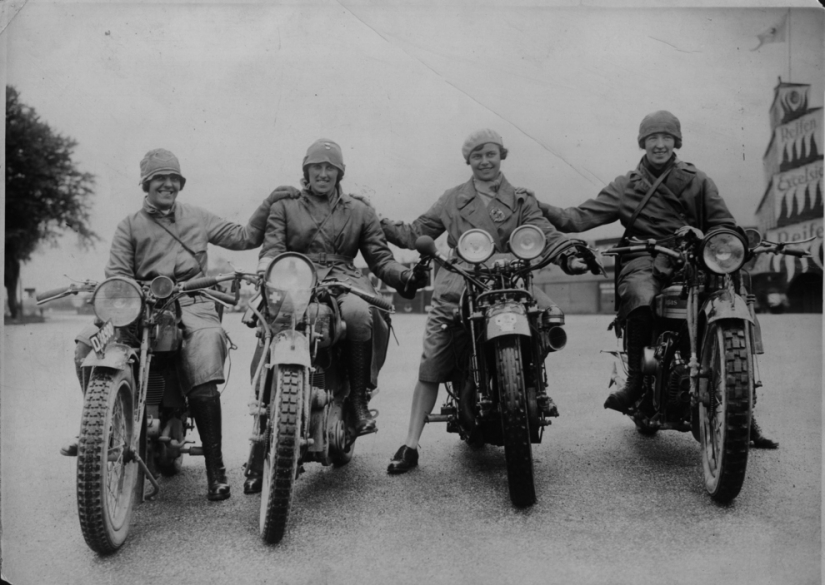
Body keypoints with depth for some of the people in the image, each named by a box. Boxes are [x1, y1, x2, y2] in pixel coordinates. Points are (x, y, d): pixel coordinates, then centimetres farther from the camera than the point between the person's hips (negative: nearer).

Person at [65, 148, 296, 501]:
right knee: (87, 344, -22)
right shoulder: (129, 227, 19)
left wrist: (268, 205, 10)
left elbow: (245, 237, 21)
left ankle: (215, 466, -23)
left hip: (193, 305, -1)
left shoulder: (198, 218, 23)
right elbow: (117, 273, 8)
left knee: (203, 382, -28)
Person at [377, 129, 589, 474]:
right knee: (430, 368, -7)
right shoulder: (453, 200, 19)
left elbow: (544, 233, 1)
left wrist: (568, 255, -19)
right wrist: (380, 225, 3)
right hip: (457, 290, 0)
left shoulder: (520, 202, 15)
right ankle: (410, 446, 0)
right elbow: (416, 233, 16)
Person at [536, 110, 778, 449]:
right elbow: (583, 216, 6)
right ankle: (635, 383, -28)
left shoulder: (698, 181, 20)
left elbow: (726, 225, 15)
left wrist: (705, 236, -8)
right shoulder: (626, 187, 17)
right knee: (641, 298, -38)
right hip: (645, 262, -2)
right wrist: (540, 209, -9)